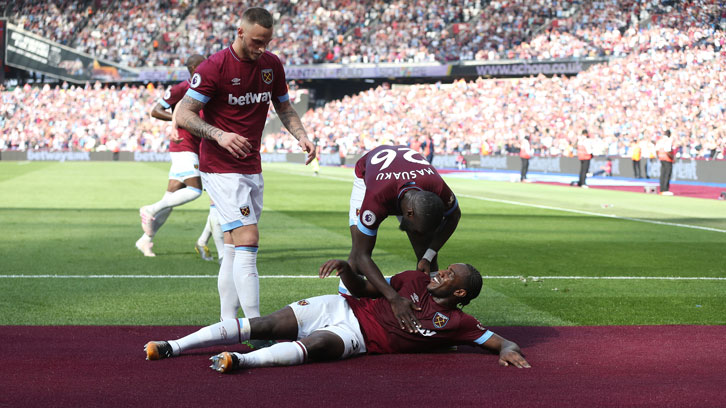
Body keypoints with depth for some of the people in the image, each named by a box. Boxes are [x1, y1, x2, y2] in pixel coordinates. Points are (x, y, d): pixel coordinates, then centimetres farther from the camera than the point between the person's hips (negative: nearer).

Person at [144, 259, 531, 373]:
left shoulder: (455, 323, 7)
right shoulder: (416, 281, 18)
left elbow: (502, 341, 7)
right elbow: (363, 288, 20)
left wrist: (507, 349, -17)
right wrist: (346, 269, 0)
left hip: (354, 338, -4)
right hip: (339, 308, 4)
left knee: (313, 346, -37)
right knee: (263, 325, -14)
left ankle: (244, 360, -62)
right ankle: (174, 346, -18)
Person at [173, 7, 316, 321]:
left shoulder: (272, 65, 6)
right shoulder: (215, 67, -13)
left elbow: (284, 109, 20)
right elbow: (182, 115, -13)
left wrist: (301, 136, 2)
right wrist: (219, 135, -28)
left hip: (252, 168, 7)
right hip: (221, 168, -7)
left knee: (234, 248, 10)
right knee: (248, 239, -17)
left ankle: (228, 324, 15)